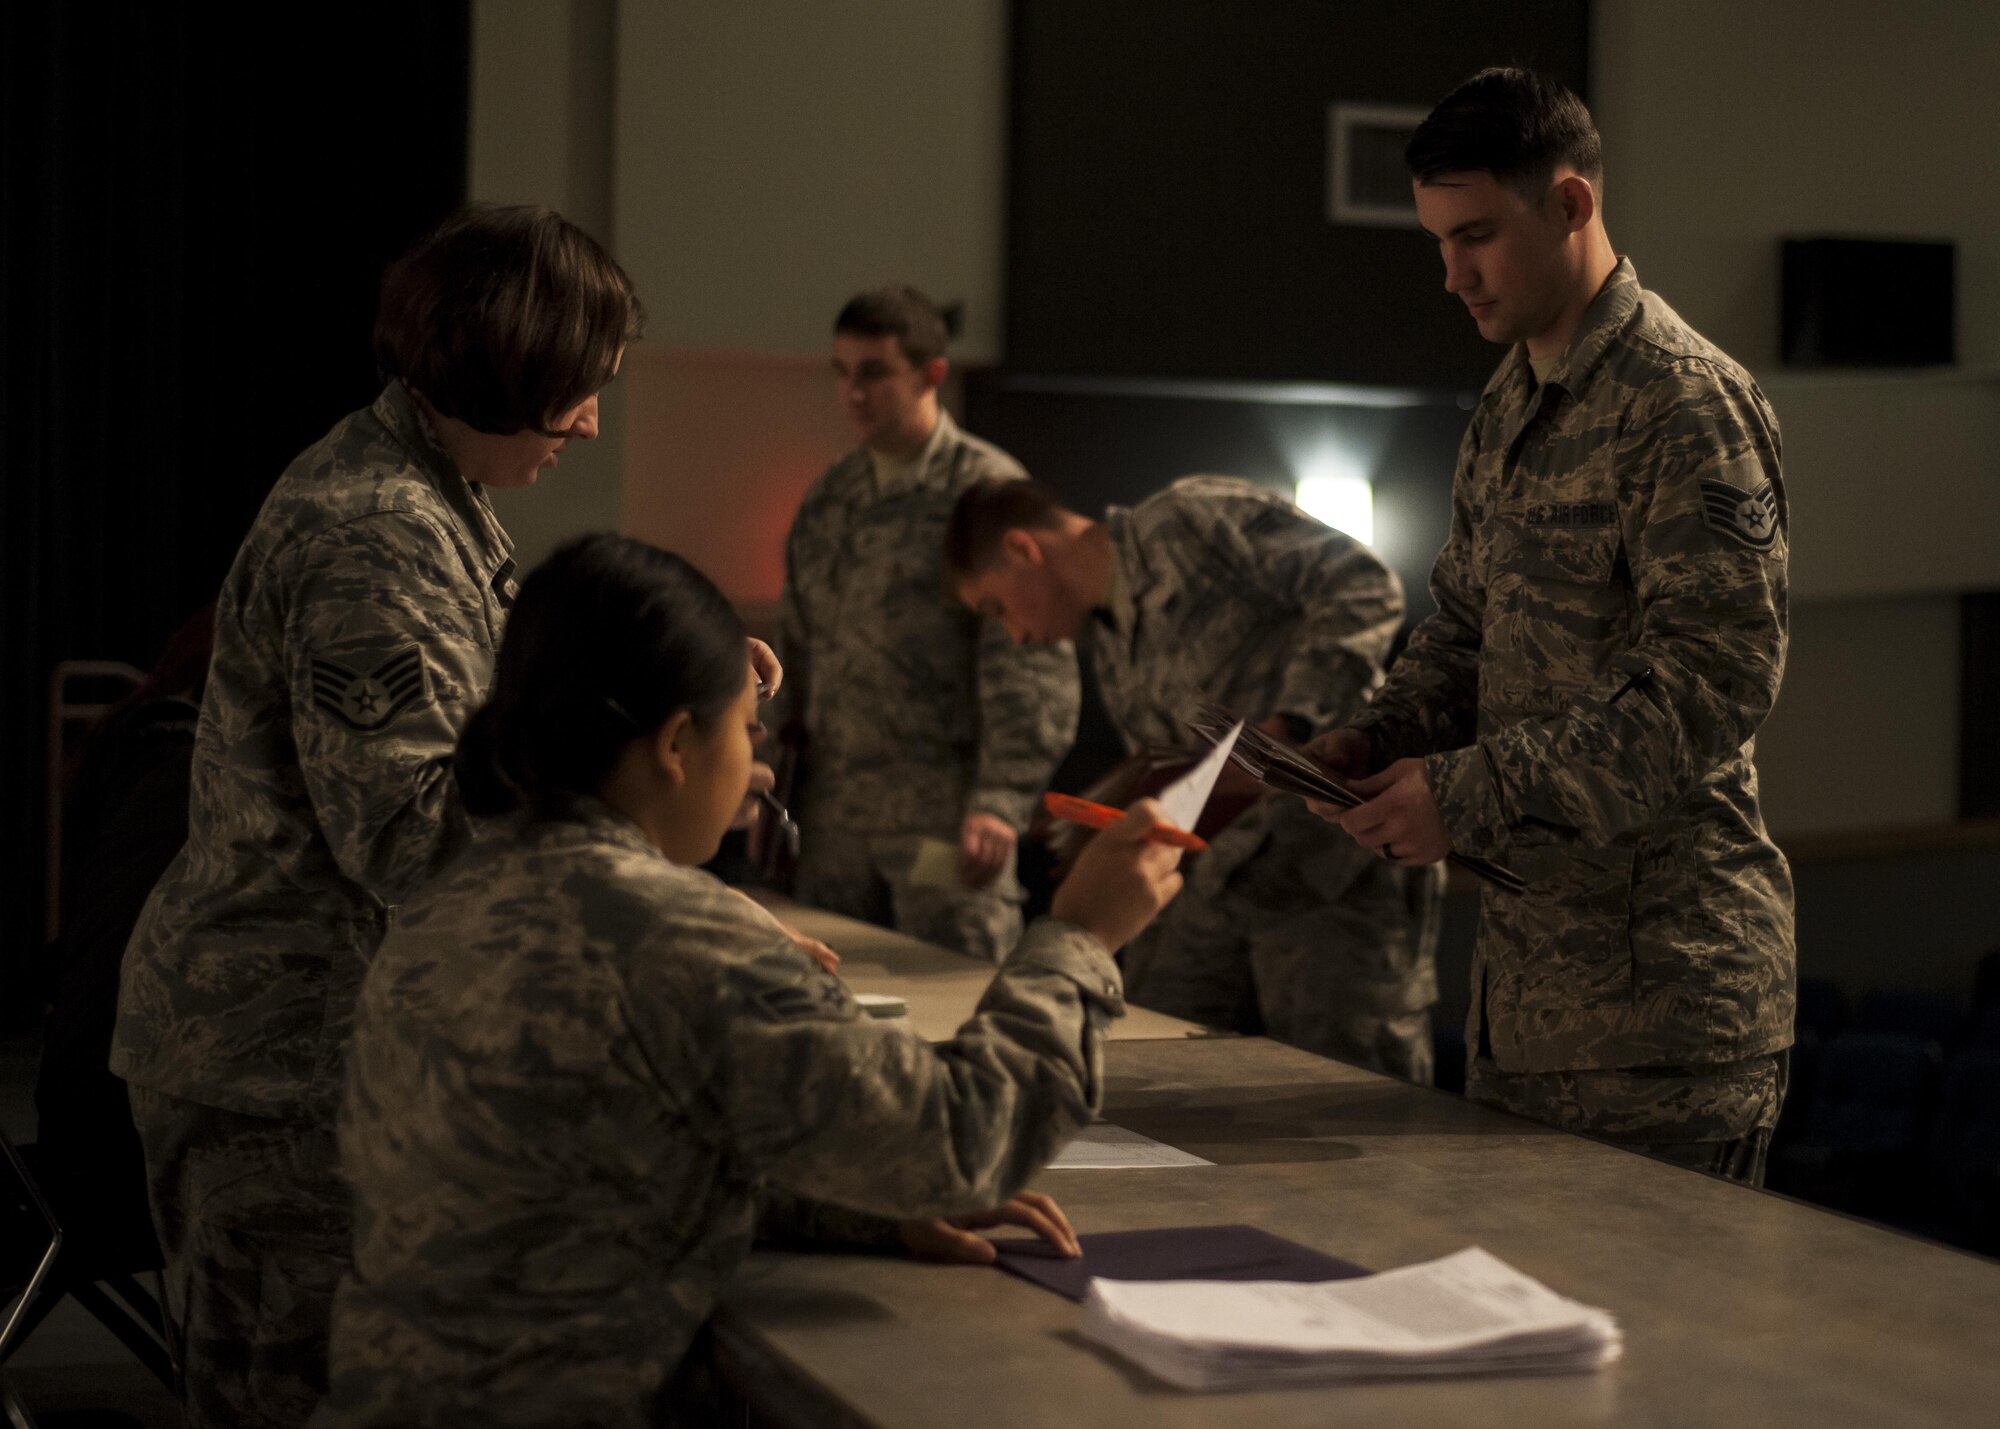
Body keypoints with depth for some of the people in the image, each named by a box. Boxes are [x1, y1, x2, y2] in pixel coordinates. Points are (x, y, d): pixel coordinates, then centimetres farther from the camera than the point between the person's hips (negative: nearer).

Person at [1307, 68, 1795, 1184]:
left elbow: (1716, 677, -20)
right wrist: (1382, 742, 3)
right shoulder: (1510, 406, 16)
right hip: (1525, 985, 9)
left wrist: (1472, 791, -21)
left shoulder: (1689, 403, -13)